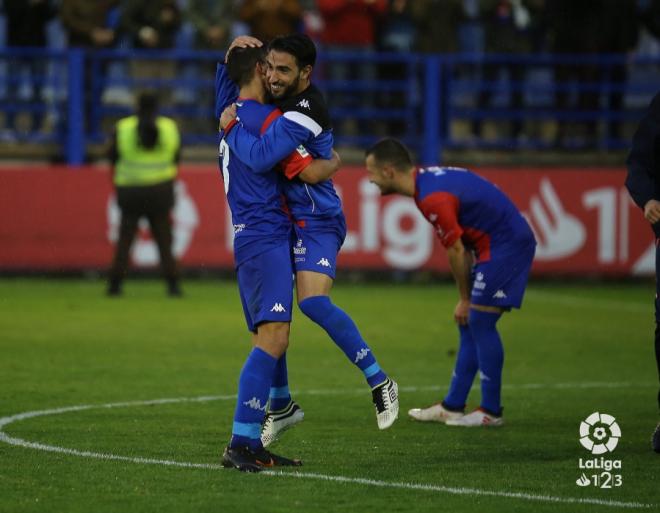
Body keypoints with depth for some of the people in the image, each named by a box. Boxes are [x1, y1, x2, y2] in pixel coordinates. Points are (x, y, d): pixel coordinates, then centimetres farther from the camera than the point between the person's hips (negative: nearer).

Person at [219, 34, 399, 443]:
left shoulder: (305, 113, -21)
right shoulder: (280, 97, 7)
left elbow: (260, 157, -31)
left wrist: (231, 127, -13)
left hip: (316, 223, -9)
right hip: (281, 221, 9)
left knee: (313, 301, -28)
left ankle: (380, 383, -17)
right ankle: (281, 407, 23)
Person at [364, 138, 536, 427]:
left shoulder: (432, 198, -23)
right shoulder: (428, 178, 9)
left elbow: (457, 251, -16)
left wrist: (465, 299, -3)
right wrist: (466, 297, 11)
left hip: (506, 246, -10)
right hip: (496, 244, 10)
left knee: (479, 323, -7)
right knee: (469, 324, 12)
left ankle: (492, 411, 0)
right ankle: (452, 407, 17)